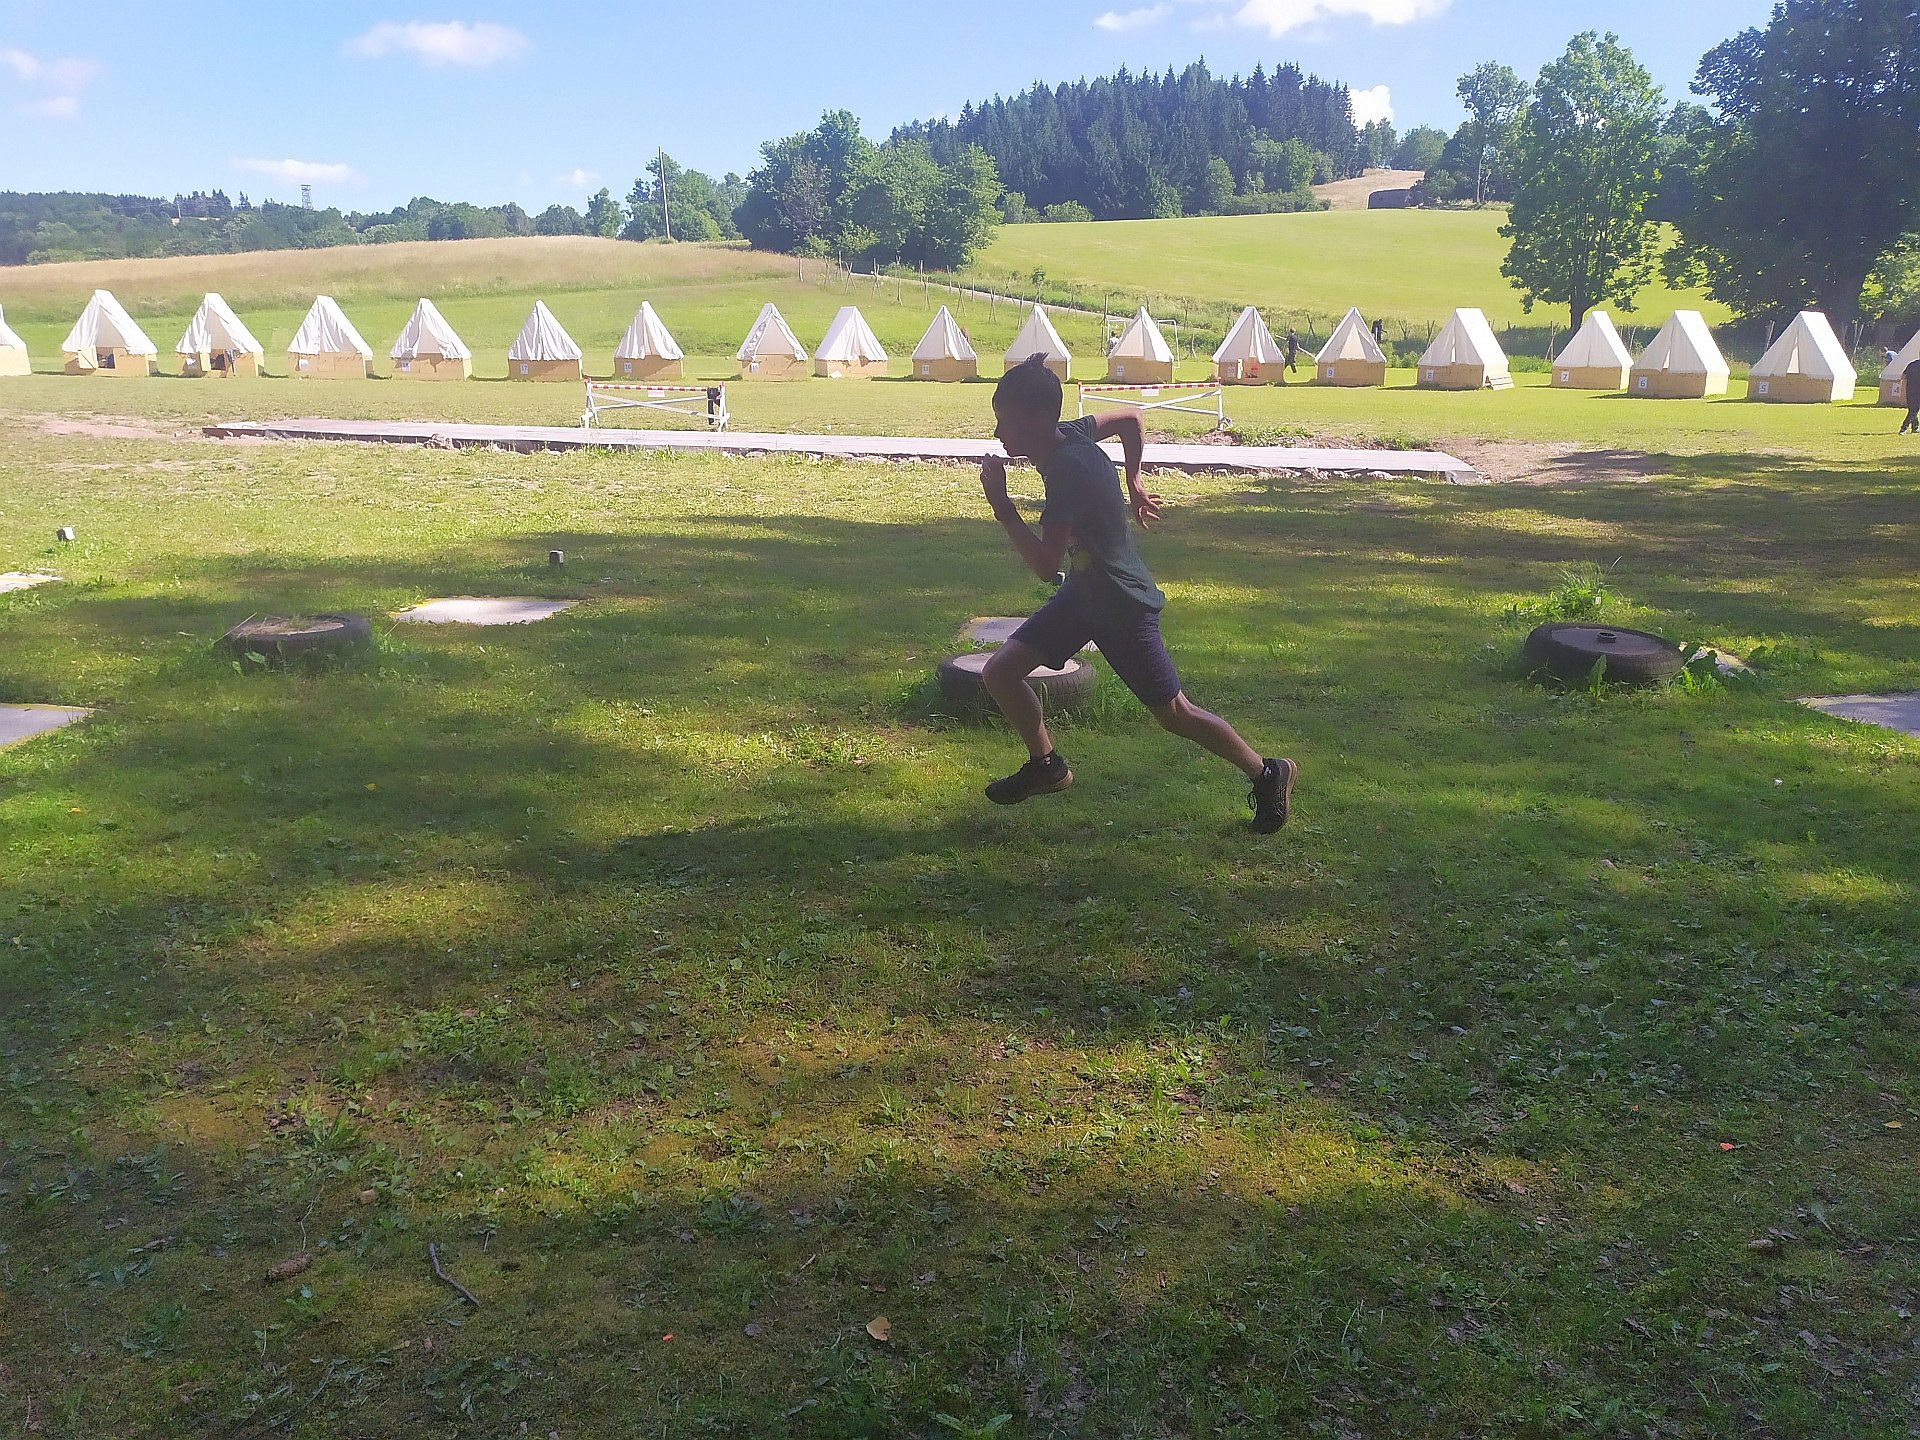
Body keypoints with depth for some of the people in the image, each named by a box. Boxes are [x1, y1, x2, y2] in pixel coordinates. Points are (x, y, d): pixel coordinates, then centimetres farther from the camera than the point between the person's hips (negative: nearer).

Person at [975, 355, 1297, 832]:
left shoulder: (1067, 469, -32)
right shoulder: (1069, 434, -6)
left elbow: (1046, 564, -33)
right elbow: (1130, 418, 12)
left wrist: (1000, 503, -31)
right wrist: (1133, 481, 18)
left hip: (1123, 606, -9)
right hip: (1083, 592, 9)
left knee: (1173, 713, 5)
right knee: (1000, 673, 3)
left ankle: (1268, 774, 24)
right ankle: (1046, 766, 24)